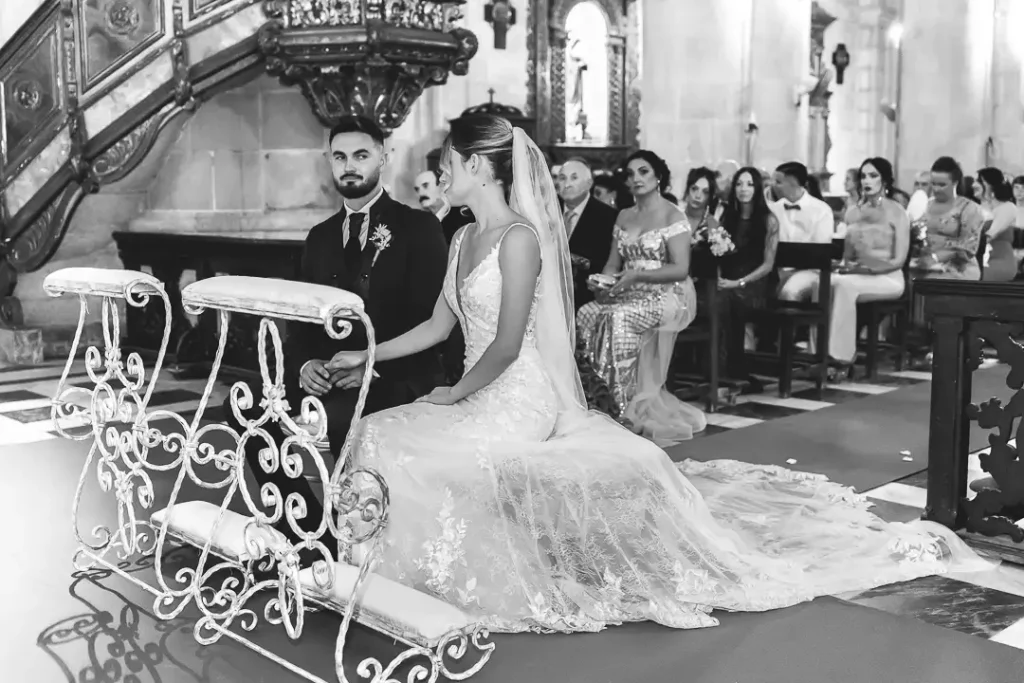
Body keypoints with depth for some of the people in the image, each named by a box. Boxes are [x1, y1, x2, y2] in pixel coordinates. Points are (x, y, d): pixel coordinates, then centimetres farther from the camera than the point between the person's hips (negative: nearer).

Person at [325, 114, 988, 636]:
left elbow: (506, 345, -20)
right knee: (379, 433, 2)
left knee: (399, 448, -18)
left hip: (521, 404, -9)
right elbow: (439, 326, 16)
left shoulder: (520, 237, -16)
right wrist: (366, 356, 13)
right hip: (483, 399, 9)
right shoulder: (464, 239, 12)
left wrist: (455, 395, -10)